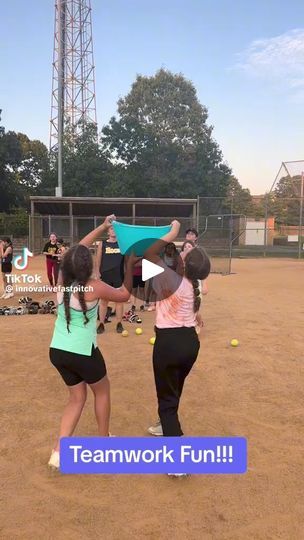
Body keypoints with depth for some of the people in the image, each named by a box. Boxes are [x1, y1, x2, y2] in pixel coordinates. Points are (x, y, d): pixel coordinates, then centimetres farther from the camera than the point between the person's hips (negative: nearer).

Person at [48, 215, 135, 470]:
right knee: (102, 391, 22)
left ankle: (58, 452, 15)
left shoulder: (62, 281, -3)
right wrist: (130, 267, 10)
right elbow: (124, 295, -1)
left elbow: (76, 251, 12)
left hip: (57, 351, 6)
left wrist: (102, 227, 15)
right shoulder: (95, 288, -18)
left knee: (77, 397, 22)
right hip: (82, 353, -6)